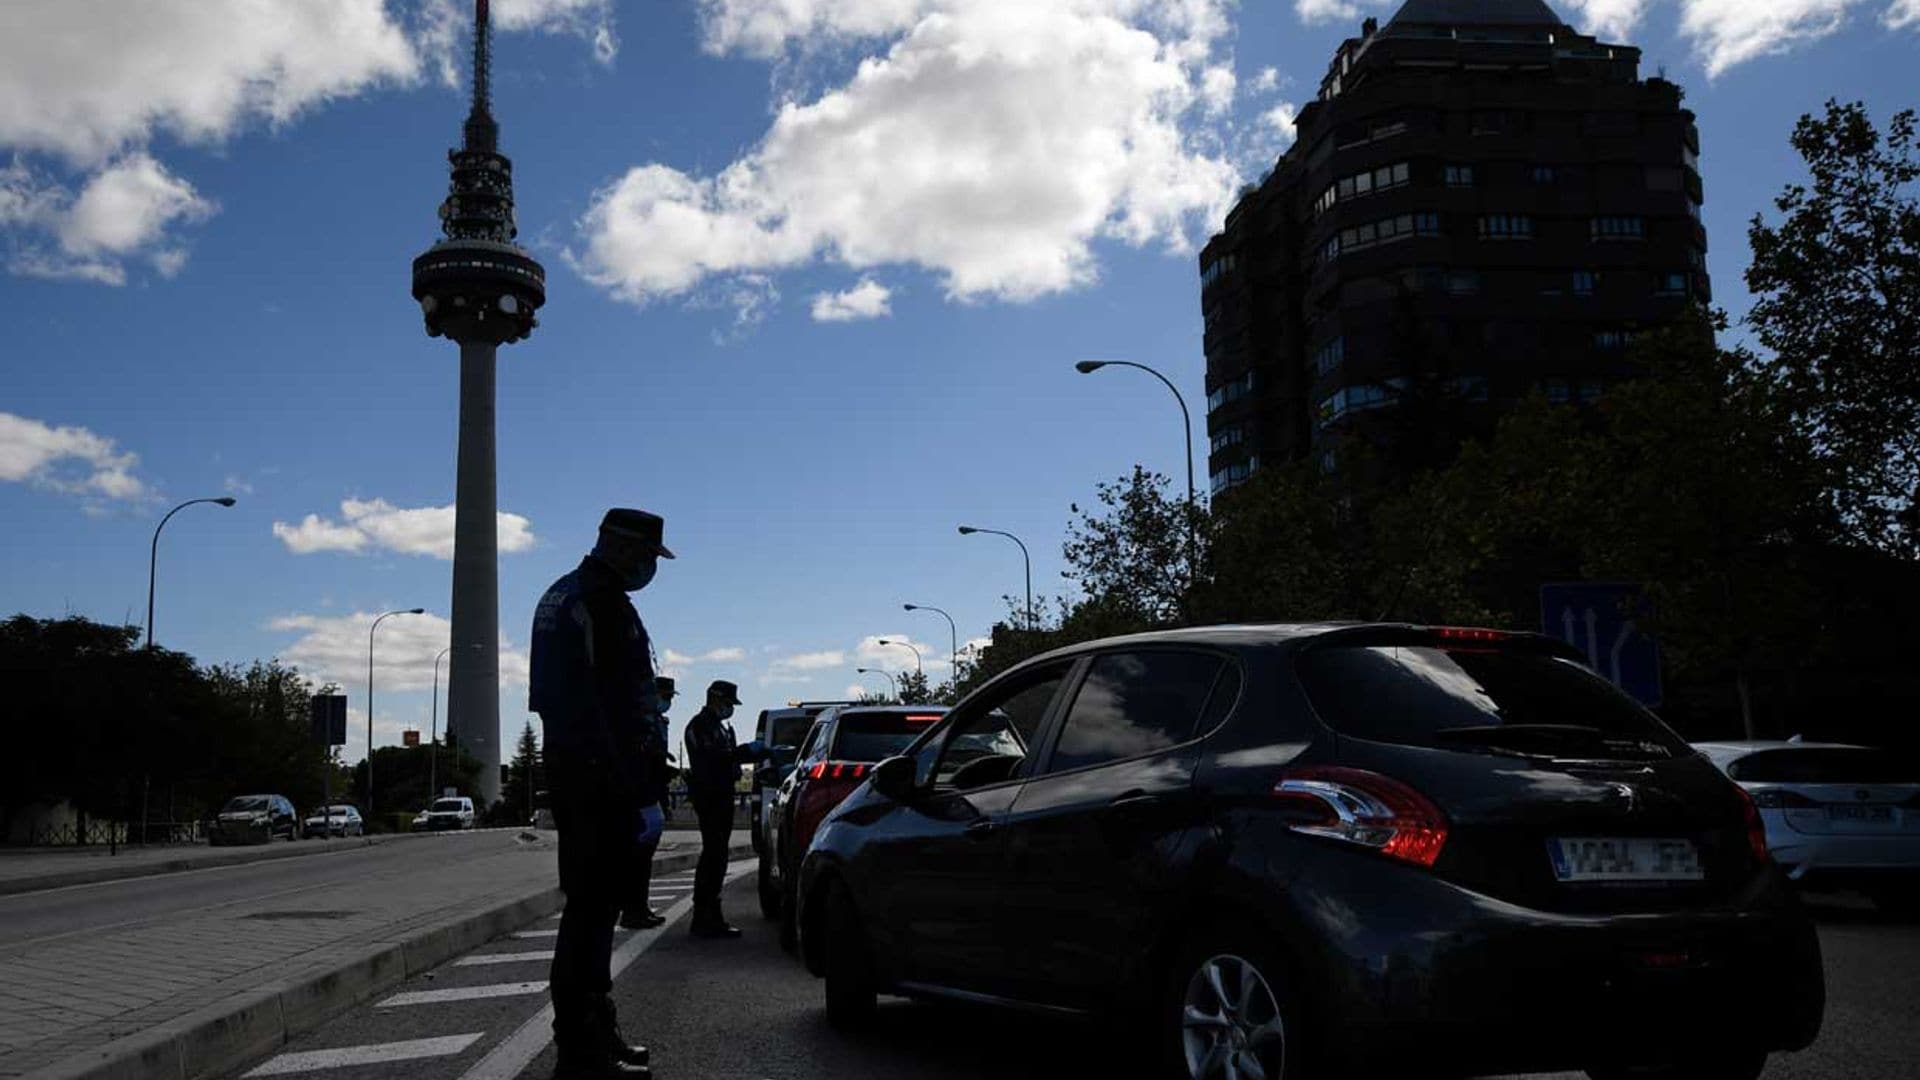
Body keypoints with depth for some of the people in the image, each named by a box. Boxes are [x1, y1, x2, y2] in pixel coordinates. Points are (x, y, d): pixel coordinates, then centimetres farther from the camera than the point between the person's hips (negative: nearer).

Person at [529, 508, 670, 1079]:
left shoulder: (565, 595, 21)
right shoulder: (601, 602, -13)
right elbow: (586, 697, -22)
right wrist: (620, 775, -22)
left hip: (572, 768, 11)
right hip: (600, 774, -11)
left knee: (594, 901, 17)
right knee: (593, 902, -9)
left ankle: (592, 1028, 27)